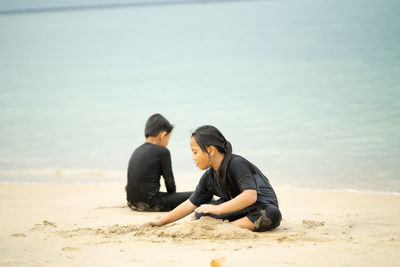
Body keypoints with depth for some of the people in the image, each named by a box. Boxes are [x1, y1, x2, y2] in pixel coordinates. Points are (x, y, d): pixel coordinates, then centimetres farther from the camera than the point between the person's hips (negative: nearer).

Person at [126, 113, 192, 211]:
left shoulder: (137, 151, 16)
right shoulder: (162, 151, -5)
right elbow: (169, 180, 0)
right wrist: (173, 197, 20)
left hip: (132, 203, 8)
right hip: (149, 204, -8)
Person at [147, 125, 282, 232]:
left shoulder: (237, 164, -24)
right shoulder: (209, 177, 1)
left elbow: (250, 196, -37)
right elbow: (190, 205, 7)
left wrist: (219, 209, -41)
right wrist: (160, 221, 2)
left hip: (263, 206, -6)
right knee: (200, 212, -9)